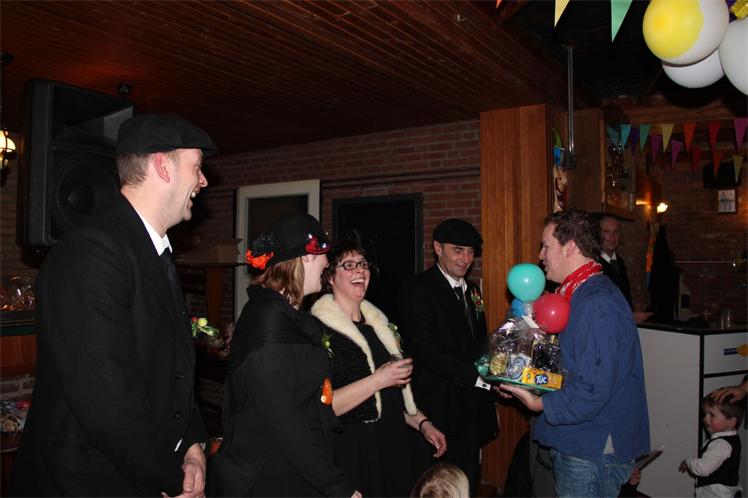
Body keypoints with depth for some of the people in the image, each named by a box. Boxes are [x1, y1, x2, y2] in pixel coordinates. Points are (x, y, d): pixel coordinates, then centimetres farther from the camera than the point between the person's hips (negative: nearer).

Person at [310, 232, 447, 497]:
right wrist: (378, 380, -22)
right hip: (351, 453, -7)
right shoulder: (319, 329, -14)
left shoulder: (379, 322, 11)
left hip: (392, 447, 7)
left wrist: (422, 423, 13)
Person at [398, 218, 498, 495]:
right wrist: (479, 376, -24)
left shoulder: (471, 290, 16)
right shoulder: (417, 289, -10)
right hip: (441, 413, -7)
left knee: (469, 485, 15)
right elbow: (427, 350, -20)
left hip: (471, 410, 7)